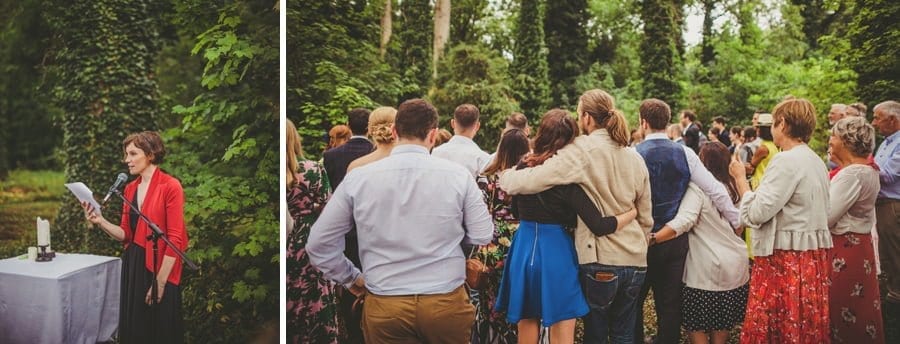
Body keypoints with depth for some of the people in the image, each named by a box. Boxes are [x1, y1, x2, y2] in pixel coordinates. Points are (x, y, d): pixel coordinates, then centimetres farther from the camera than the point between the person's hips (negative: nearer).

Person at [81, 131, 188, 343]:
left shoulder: (170, 186, -13)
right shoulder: (130, 188, 9)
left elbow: (174, 239, -15)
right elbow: (126, 235, 9)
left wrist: (160, 282, -17)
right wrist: (101, 221, -8)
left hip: (159, 268, -7)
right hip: (132, 265, 7)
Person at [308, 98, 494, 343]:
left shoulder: (358, 178, -5)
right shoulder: (458, 175, -8)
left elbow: (318, 243, 0)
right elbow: (483, 237, -1)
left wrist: (350, 278, 13)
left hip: (384, 306, 0)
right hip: (447, 303, 0)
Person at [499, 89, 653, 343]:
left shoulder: (582, 152, -10)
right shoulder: (635, 157, 9)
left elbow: (532, 180, -18)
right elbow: (646, 218, 15)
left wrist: (503, 176, 1)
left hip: (600, 261, -6)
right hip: (636, 262, 6)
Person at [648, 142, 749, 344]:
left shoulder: (698, 188, -15)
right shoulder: (733, 187, 8)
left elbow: (683, 222, -28)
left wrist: (651, 239, -33)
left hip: (708, 270, -7)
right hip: (736, 265, 7)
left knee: (697, 325, 5)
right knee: (722, 325, 18)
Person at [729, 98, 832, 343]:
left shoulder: (787, 160, -16)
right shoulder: (815, 161, 13)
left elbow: (757, 213, -19)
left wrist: (740, 178, -5)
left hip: (785, 257, -9)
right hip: (814, 255, 9)